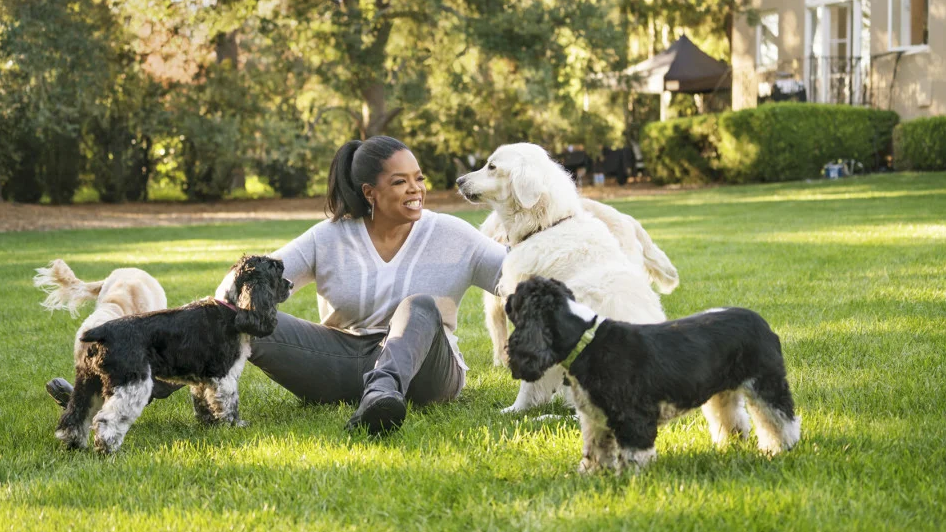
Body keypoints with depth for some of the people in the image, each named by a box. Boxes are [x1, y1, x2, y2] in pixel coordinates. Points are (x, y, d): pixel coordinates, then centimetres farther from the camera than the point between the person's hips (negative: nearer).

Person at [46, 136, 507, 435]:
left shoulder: (450, 235, 1)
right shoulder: (331, 239, 3)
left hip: (421, 368, -2)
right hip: (341, 364, 2)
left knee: (421, 306, -35)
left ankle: (383, 392, -66)